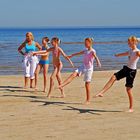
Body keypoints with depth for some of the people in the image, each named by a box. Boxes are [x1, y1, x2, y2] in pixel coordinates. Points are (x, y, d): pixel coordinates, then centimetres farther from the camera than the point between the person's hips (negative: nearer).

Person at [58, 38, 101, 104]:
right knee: (73, 74, -15)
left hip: (89, 68, -6)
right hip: (83, 67, 6)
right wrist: (71, 55, 45)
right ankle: (61, 85, -27)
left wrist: (98, 62, -56)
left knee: (87, 84, -3)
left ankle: (88, 100, 6)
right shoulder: (85, 50, 11)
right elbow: (78, 53, 30)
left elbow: (95, 56, -34)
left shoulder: (92, 51, -11)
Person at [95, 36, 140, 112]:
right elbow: (124, 54, 33)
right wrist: (117, 55, 52)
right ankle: (102, 92, -2)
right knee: (113, 77, -4)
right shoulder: (130, 51, 11)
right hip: (126, 68, 8)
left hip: (132, 71, -8)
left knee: (128, 89, -4)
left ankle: (131, 108, 8)